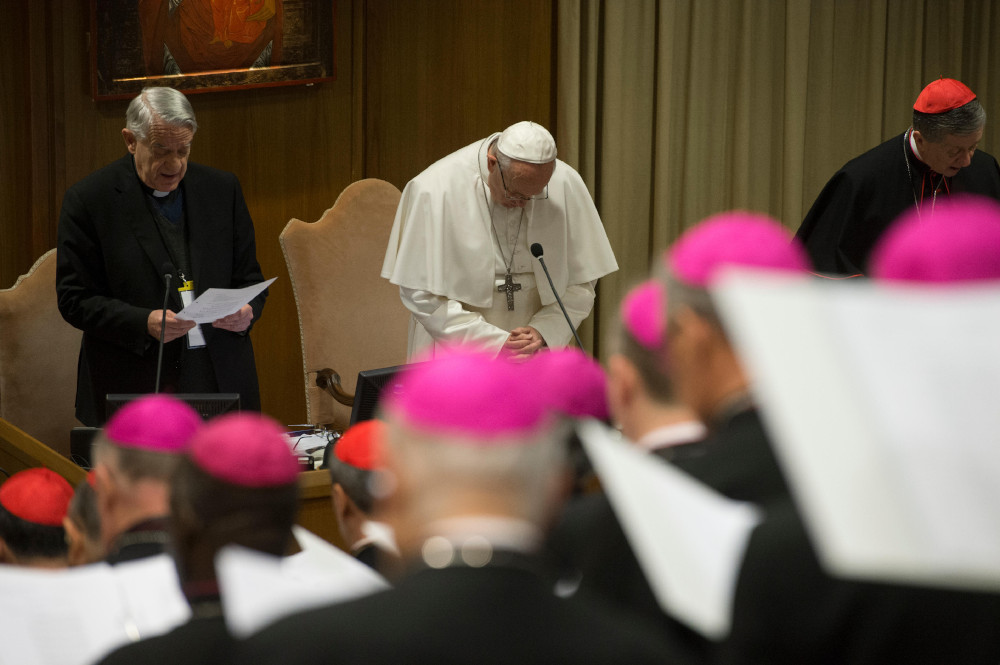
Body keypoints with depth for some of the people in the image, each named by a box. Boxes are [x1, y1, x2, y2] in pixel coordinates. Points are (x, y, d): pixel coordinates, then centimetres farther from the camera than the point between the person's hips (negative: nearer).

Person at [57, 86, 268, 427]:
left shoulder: (222, 189, 10)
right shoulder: (87, 200, -1)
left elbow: (249, 279, 15)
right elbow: (74, 299, -4)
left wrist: (246, 311, -9)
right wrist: (144, 323, -18)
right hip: (132, 386, -3)